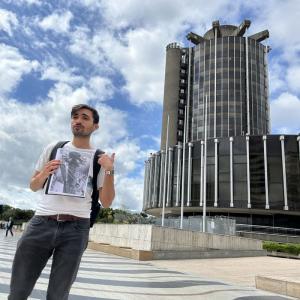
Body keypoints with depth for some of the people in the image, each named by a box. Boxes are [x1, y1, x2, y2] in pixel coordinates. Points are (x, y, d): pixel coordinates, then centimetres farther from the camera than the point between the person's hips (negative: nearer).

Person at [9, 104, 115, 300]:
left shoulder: (100, 159, 6)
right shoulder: (54, 148, 12)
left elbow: (106, 203, 1)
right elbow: (33, 187, 18)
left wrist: (110, 171, -13)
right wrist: (44, 174, -4)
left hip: (76, 229, -1)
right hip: (41, 224, 2)